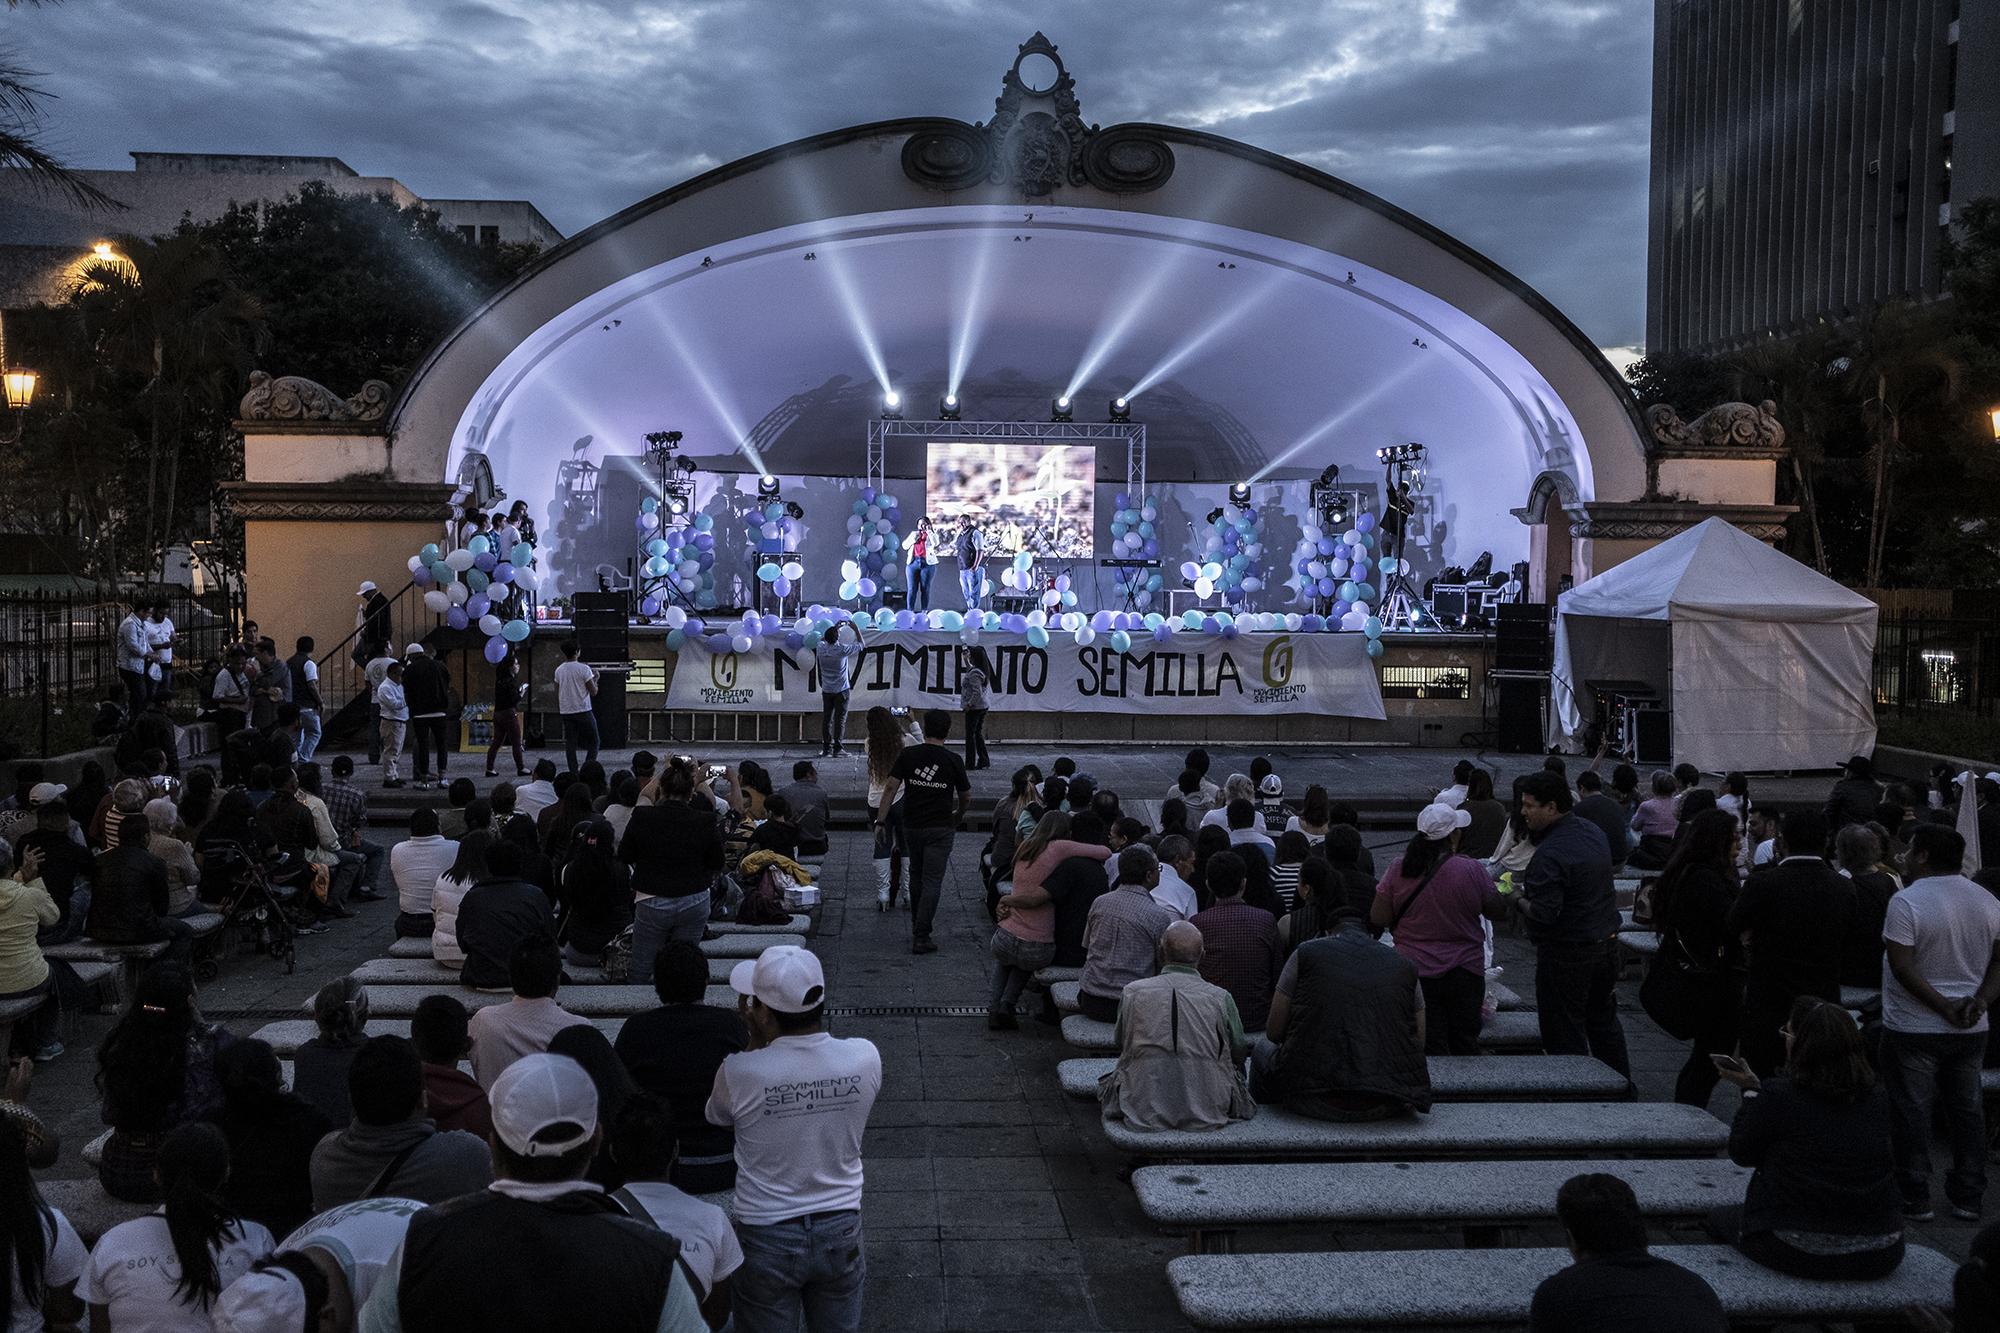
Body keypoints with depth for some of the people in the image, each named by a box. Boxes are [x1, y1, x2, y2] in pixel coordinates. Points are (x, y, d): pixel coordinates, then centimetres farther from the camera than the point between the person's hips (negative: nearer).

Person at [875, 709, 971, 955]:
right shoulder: (952, 761, -5)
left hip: (912, 826, 3)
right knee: (932, 882, -2)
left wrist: (880, 821, -4)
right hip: (940, 828, -3)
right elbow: (966, 797, 5)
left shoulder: (908, 755, -3)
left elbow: (891, 787, -8)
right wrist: (959, 815, 26)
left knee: (916, 877, 21)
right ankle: (921, 937, -8)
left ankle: (916, 926, 31)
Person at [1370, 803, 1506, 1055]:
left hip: (1416, 971, 1)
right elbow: (1499, 912, -2)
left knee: (1428, 1046, 7)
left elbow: (1378, 919, -5)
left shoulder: (1399, 869, -8)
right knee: (1464, 1044, 13)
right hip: (1464, 973, -1)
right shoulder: (1471, 870, -13)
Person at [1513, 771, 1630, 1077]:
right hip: (1607, 943, 9)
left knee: (1564, 1034, 3)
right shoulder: (1593, 831, 3)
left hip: (1567, 954, -9)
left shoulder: (1548, 855, -25)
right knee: (1604, 1022, 23)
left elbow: (1542, 914, -29)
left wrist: (1518, 898, -10)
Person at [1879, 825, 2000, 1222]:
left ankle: (1915, 1199, 9)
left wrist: (1943, 1007, -15)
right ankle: (1968, 1198, 22)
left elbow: (1902, 968, -20)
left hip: (1914, 1028, -6)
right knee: (1967, 1110, 15)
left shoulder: (1906, 902, -15)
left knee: (1911, 1113, 3)